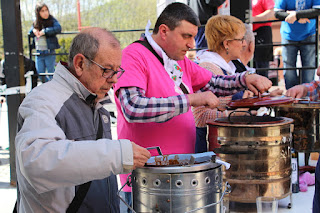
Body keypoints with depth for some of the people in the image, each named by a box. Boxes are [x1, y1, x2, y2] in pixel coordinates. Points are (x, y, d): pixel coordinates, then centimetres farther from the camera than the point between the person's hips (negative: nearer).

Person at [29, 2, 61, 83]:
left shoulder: (52, 20, -5)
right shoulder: (35, 23, 10)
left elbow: (58, 28, -22)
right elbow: (30, 33, 18)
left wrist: (44, 31, -24)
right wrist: (33, 30, -5)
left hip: (49, 52, -5)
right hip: (38, 53, 5)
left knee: (51, 74, 2)